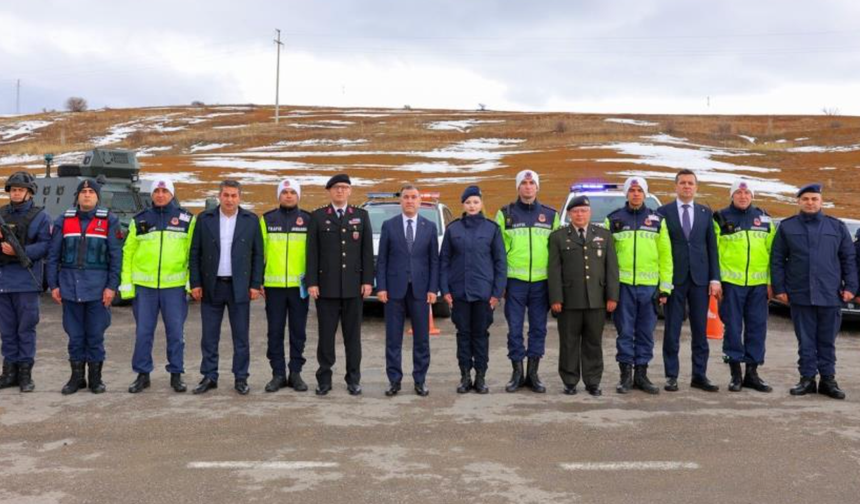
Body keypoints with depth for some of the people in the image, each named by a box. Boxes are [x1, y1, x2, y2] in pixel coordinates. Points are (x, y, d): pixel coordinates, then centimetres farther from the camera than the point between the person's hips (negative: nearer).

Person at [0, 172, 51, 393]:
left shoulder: (40, 217, 0)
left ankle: (25, 372, 7)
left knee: (26, 328, 0)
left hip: (26, 281, -4)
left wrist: (19, 252, -20)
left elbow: (46, 246, -9)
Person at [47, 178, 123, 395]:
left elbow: (116, 257, -2)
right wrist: (53, 285, 4)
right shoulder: (64, 220, 7)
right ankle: (76, 377, 20)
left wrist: (112, 286, -8)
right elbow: (53, 256, 9)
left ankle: (95, 378, 16)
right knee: (75, 335, 8)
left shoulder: (109, 221, 0)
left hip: (97, 288, -2)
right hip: (70, 287, 2)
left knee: (95, 335, 4)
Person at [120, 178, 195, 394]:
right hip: (144, 286, 1)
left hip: (175, 285, -1)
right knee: (143, 332, 6)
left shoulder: (187, 219, 4)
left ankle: (176, 374, 16)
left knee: (176, 332, 4)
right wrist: (126, 283, 2)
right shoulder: (139, 220, 8)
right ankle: (142, 374, 18)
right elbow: (128, 252, 8)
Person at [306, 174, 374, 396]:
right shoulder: (318, 216, 5)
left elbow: (367, 251, 5)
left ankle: (353, 379, 14)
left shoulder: (361, 216, 8)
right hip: (326, 286, -1)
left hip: (353, 286, 1)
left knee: (353, 335, 6)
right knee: (326, 334, 3)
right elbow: (312, 252, 2)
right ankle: (324, 379, 12)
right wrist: (312, 282, -5)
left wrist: (367, 281, -1)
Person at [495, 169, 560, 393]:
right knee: (515, 329, 2)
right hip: (515, 281, -2)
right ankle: (517, 373, 14)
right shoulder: (505, 214, 4)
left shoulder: (551, 215, 9)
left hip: (541, 282, 2)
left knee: (538, 329, 7)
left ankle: (533, 373, 17)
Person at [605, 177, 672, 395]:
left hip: (649, 285, 2)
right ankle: (626, 374, 11)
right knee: (625, 331, 2)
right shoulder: (613, 220, 6)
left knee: (646, 332, 7)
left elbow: (665, 255, 8)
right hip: (623, 284, -1)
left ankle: (641, 374, 16)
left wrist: (665, 286, 2)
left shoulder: (657, 220, 10)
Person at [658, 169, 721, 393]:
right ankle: (671, 376, 9)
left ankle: (699, 376, 14)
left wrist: (715, 278, 0)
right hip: (674, 278, -2)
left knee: (701, 330, 6)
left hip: (700, 278, 2)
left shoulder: (706, 213, 10)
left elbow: (712, 247, 8)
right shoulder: (663, 212, 2)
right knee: (672, 331, 2)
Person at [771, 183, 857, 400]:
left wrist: (850, 287, 0)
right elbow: (777, 260, 4)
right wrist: (779, 288, -2)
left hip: (830, 295, 1)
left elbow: (849, 259, 8)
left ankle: (828, 379, 16)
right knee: (805, 341, 6)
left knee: (827, 341, 8)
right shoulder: (787, 227, 5)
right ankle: (807, 378, 14)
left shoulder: (837, 227, 7)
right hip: (800, 295, 0)